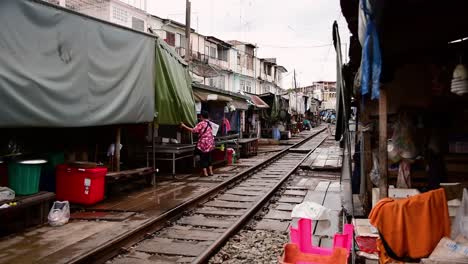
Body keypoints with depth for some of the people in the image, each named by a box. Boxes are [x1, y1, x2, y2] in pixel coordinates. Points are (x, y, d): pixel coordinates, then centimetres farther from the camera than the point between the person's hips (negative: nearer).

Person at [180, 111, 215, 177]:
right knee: (209, 157, 16)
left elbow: (194, 130, -20)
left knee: (203, 158, 2)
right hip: (210, 143, 7)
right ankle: (210, 171, 19)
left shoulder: (201, 123, -13)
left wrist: (184, 126, -17)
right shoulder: (209, 123, 9)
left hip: (203, 144, -7)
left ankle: (205, 172, 2)